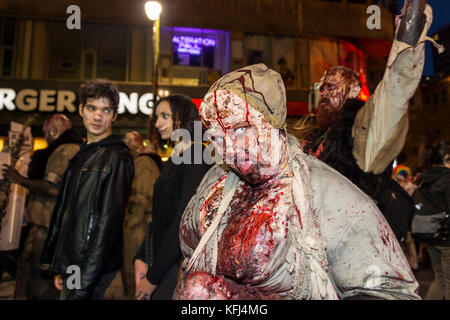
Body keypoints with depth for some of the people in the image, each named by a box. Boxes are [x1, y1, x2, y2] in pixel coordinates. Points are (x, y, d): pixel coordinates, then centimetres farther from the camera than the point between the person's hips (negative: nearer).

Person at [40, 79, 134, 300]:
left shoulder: (117, 157, -15)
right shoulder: (82, 155, 11)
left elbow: (108, 223, -19)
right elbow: (64, 212, 14)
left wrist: (82, 287, -18)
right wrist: (59, 267, 14)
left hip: (93, 270, -8)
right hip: (72, 265, 8)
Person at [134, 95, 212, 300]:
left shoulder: (196, 158, -14)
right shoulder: (173, 161, 13)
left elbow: (184, 221, -19)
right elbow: (159, 218, 12)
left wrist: (153, 277, -15)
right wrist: (141, 258, 2)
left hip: (178, 263, -7)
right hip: (159, 258, 8)